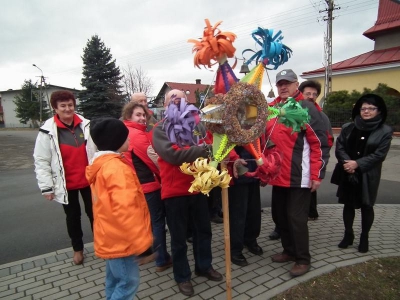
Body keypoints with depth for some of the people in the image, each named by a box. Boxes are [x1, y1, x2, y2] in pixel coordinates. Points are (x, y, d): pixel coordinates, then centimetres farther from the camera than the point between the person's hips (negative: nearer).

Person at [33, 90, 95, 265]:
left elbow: (96, 151, 1)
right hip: (66, 184, -1)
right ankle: (77, 249, 37)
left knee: (94, 213, 15)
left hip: (88, 180, 1)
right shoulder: (48, 131, -10)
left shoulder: (86, 125, -5)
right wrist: (46, 187, -9)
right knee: (73, 216, 17)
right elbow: (41, 161, -8)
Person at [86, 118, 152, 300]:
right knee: (128, 282, 3)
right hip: (120, 238, -10)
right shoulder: (116, 167, -23)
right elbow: (124, 208, -30)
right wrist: (138, 238, -23)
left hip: (111, 235, 10)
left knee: (115, 280, 22)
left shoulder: (101, 163, 8)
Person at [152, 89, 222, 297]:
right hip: (174, 190, -4)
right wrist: (200, 150, -28)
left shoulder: (195, 124, 10)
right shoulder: (160, 129, -5)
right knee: (179, 236, 10)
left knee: (203, 230, 18)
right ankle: (182, 276, 30)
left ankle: (204, 266, 40)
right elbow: (172, 154, -21)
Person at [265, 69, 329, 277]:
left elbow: (320, 144, -12)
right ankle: (289, 251, 36)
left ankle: (303, 259, 21)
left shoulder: (307, 108, -9)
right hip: (277, 175, 7)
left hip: (299, 177, -7)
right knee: (279, 216, 16)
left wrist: (317, 175, -15)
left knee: (296, 218, 1)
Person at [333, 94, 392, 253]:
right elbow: (339, 147, -1)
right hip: (348, 174, 3)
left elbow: (379, 154, -11)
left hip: (368, 175, -2)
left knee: (366, 206, 9)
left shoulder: (385, 131, -3)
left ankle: (364, 237, 27)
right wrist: (347, 162, -18)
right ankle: (348, 234, 28)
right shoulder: (348, 128, 6)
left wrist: (357, 164, -20)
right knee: (348, 204, 11)